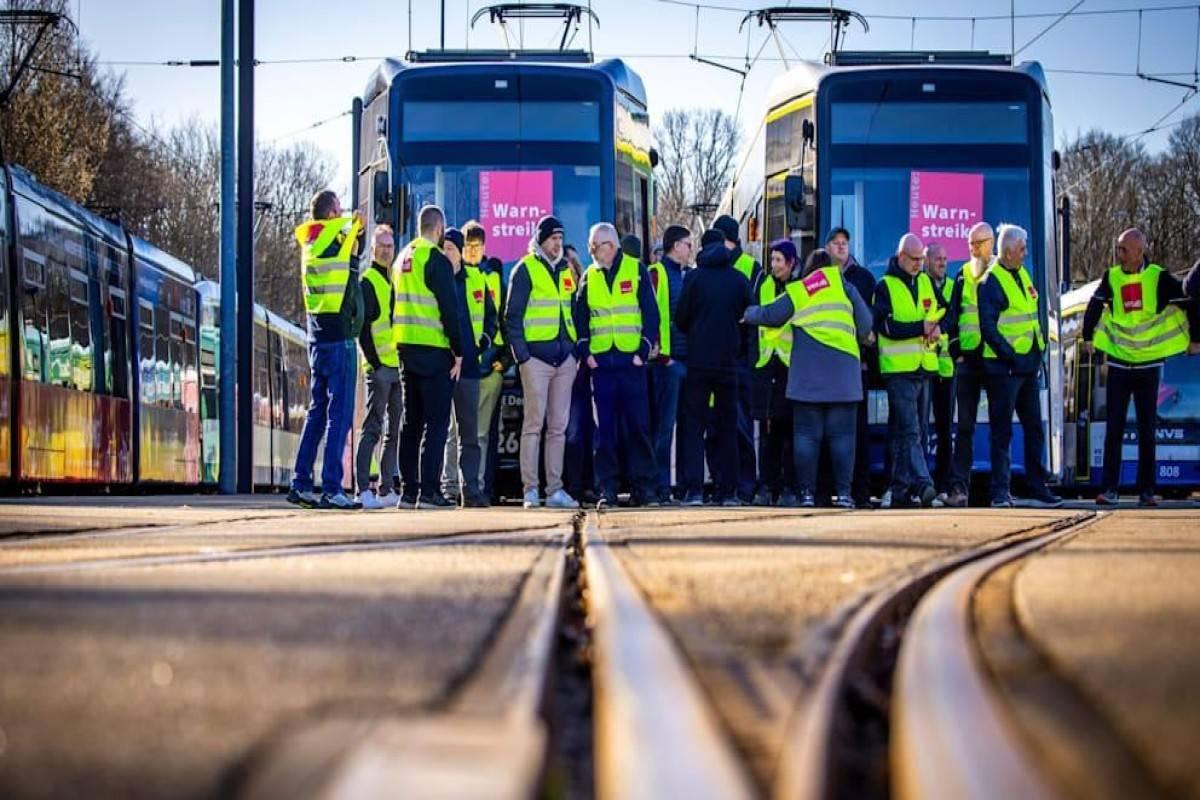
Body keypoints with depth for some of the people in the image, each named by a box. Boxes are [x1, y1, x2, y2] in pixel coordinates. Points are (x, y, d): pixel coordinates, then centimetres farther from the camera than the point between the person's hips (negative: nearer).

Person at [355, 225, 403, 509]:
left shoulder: (395, 280, 18)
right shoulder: (367, 282, -5)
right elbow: (362, 328, -11)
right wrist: (375, 363, -15)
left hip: (398, 366, 8)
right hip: (379, 367, -8)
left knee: (395, 432, 10)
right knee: (373, 429, -10)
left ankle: (386, 489, 15)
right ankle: (364, 491, -12)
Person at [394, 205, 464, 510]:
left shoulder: (403, 258, 15)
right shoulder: (436, 260, -11)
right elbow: (449, 309, -15)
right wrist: (458, 352, -10)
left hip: (406, 347, 8)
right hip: (433, 349, -8)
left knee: (411, 421, 12)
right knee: (436, 422, -6)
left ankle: (408, 490, 11)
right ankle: (428, 491, -12)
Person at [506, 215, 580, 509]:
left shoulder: (566, 270, 16)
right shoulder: (525, 270, -3)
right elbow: (512, 316, -5)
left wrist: (576, 352, 13)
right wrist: (521, 354, -12)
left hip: (564, 357, 6)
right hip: (536, 357, -6)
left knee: (558, 427, 6)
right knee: (534, 424, -6)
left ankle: (555, 489, 9)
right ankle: (530, 490, -5)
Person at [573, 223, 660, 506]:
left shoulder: (637, 270, 2)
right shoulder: (589, 276, 12)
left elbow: (651, 312, 0)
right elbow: (580, 316, 14)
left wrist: (644, 350, -8)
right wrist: (585, 352, 2)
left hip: (631, 360, -3)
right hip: (600, 363, 3)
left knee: (637, 424, -1)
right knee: (605, 427, 1)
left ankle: (641, 484, 4)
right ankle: (607, 487, 2)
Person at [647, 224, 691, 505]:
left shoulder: (683, 275, 20)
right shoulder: (657, 273, -5)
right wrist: (662, 354, -16)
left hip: (685, 358, 8)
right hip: (668, 360, -8)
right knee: (664, 424, -7)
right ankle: (660, 488, -6)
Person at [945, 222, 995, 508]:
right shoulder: (964, 275, 11)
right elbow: (954, 315, 11)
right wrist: (956, 351, 1)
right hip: (968, 357, 2)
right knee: (964, 426, -1)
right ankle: (959, 486, -3)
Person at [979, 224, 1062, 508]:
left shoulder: (1022, 276, 15)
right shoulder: (991, 282, -12)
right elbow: (988, 328, -16)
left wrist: (1039, 351, 14)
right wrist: (1010, 356, -20)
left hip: (1028, 366, 8)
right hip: (1004, 367, -8)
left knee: (1034, 428, 10)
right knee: (1002, 431, -4)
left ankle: (1039, 489, 14)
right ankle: (1000, 492, 0)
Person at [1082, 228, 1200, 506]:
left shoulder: (1159, 279, -8)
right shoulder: (1111, 278, -1)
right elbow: (1095, 306, 17)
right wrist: (1088, 336, 18)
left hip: (1149, 364, -1)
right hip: (1119, 363, 1)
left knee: (1147, 429, 5)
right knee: (1114, 428, -2)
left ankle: (1147, 490, 10)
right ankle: (1109, 489, -2)